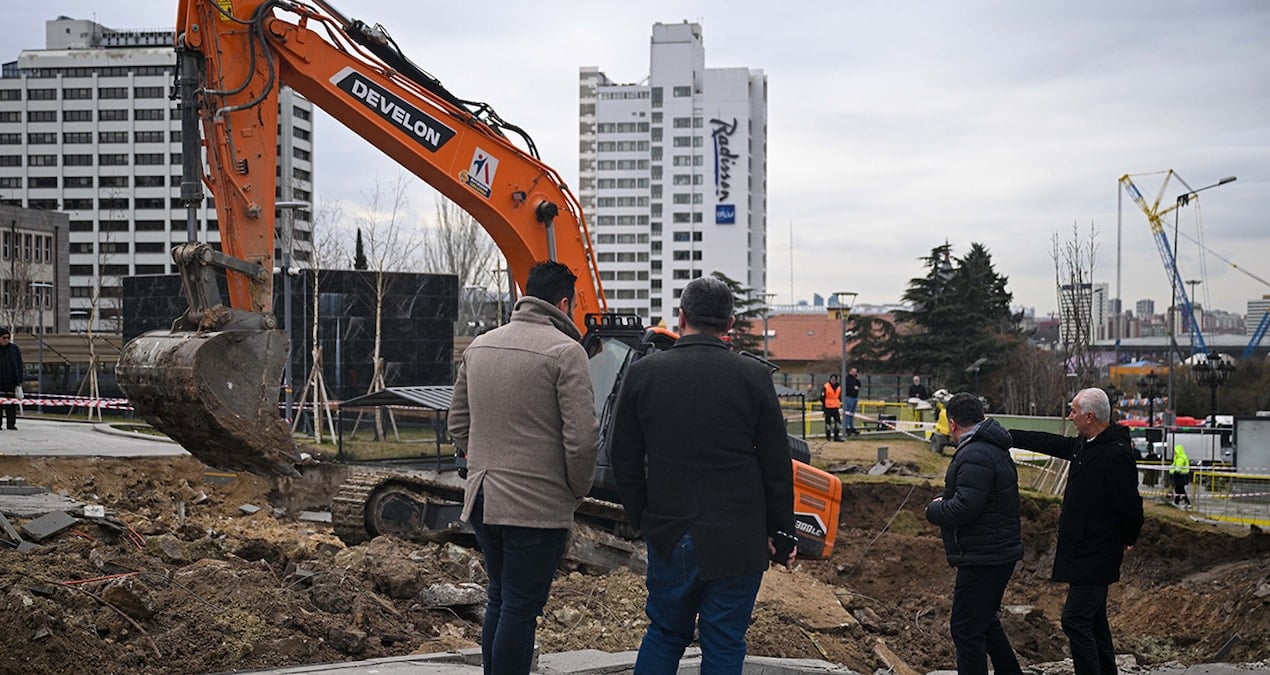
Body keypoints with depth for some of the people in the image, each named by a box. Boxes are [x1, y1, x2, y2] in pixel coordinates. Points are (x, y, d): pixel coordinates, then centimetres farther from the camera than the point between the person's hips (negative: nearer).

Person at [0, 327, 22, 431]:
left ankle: (11, 423, 5)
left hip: (12, 381, 1)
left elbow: (19, 366, 9)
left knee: (12, 404, 1)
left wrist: (19, 381, 2)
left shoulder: (14, 348, 7)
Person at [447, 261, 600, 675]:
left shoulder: (479, 347, 9)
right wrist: (578, 488, -2)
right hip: (537, 506, -7)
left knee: (499, 600, 20)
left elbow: (458, 423, 16)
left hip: (482, 498, 7)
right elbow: (582, 438, -17)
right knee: (520, 609, -1)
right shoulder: (564, 351, -13)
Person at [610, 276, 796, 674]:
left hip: (668, 536, 2)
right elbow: (777, 465, -2)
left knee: (665, 633, 17)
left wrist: (643, 520, 15)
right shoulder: (753, 376, -6)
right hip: (736, 542, -2)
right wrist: (781, 533, 8)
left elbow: (625, 461, 5)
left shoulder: (642, 374, -1)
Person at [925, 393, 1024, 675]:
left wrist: (934, 510, -8)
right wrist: (944, 502, 7)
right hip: (1001, 553, 11)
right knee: (985, 621, 24)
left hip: (982, 558, -11)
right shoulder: (993, 449, 14)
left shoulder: (975, 456, -21)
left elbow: (964, 507, -28)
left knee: (966, 628, -5)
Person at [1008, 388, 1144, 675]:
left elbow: (1131, 506, -19)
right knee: (1093, 622, 16)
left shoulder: (1116, 454, -21)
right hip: (1083, 552, 10)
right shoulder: (1083, 445, 8)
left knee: (1075, 619, -11)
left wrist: (1128, 540, -4)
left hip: (1096, 554, -10)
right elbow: (1048, 442, 21)